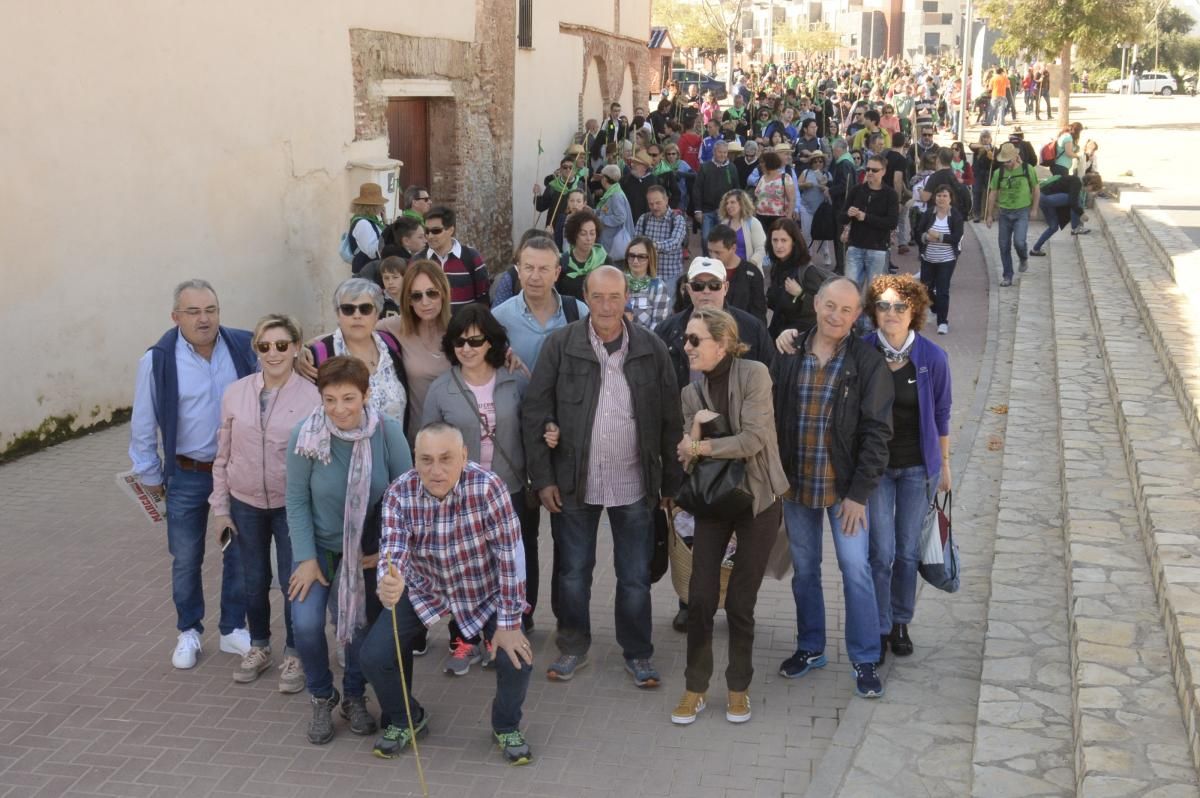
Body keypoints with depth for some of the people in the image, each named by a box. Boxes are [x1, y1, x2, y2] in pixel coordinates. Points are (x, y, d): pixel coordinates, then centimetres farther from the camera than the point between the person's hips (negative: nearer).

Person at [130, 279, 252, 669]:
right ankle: (189, 632, 30)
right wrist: (150, 475, 2)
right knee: (186, 559, 12)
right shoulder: (158, 360, -14)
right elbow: (143, 424, -3)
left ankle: (234, 629, 30)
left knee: (239, 554, 12)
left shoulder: (244, 347, -11)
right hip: (187, 476, -1)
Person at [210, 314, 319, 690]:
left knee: (294, 582, 4)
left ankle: (294, 655, 25)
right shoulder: (235, 394, -3)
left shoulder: (312, 398, -13)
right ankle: (259, 647, 36)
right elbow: (223, 454, 4)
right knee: (255, 580, 15)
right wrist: (220, 506, 5)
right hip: (246, 503, 3)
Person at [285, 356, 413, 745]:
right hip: (318, 543, -1)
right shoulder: (304, 436, -21)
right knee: (306, 624, -15)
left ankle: (354, 697, 34)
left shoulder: (387, 431, -21)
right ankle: (321, 698, 12)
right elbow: (297, 500, -11)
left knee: (363, 624, 7)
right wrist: (306, 559, -12)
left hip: (367, 547, 1)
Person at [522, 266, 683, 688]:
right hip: (575, 483, 0)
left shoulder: (651, 349, -3)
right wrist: (543, 478, -6)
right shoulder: (560, 345, -6)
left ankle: (638, 653, 26)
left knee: (636, 577, 10)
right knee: (573, 573, 13)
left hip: (634, 485, 0)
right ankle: (573, 648, 30)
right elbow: (535, 412, -4)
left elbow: (670, 420, 2)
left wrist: (672, 482, 2)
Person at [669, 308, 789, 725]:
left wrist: (699, 447, -15)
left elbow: (752, 439, -21)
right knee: (700, 596, 0)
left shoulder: (754, 375, -13)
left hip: (757, 501, -3)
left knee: (741, 600, 4)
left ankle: (739, 688, 22)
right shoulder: (692, 392, 1)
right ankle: (695, 688, 16)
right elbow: (687, 459, -2)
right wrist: (695, 431, -22)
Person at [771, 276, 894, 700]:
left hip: (844, 487, -3)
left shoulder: (868, 363, -9)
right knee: (804, 569, 15)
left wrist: (859, 493, -12)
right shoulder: (789, 355, 0)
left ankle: (865, 660, 12)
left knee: (855, 570, -1)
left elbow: (876, 432, -9)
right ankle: (810, 648, 31)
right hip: (796, 485, 3)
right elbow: (772, 416, 6)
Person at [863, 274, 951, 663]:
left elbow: (941, 413, 3)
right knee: (881, 552, -2)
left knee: (908, 551, 11)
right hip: (875, 465, -1)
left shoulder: (932, 357, -9)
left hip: (918, 466, 1)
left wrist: (944, 464, 8)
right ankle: (879, 630, 14)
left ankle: (901, 623, 30)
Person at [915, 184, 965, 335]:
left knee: (943, 290, -7)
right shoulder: (928, 214, 0)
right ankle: (936, 310, 42)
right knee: (926, 287, 15)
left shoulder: (956, 216, -7)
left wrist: (939, 236, -23)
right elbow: (918, 233, -1)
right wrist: (927, 237, -21)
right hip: (928, 259, 4)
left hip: (946, 260, -3)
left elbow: (957, 237, -14)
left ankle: (943, 321, 2)